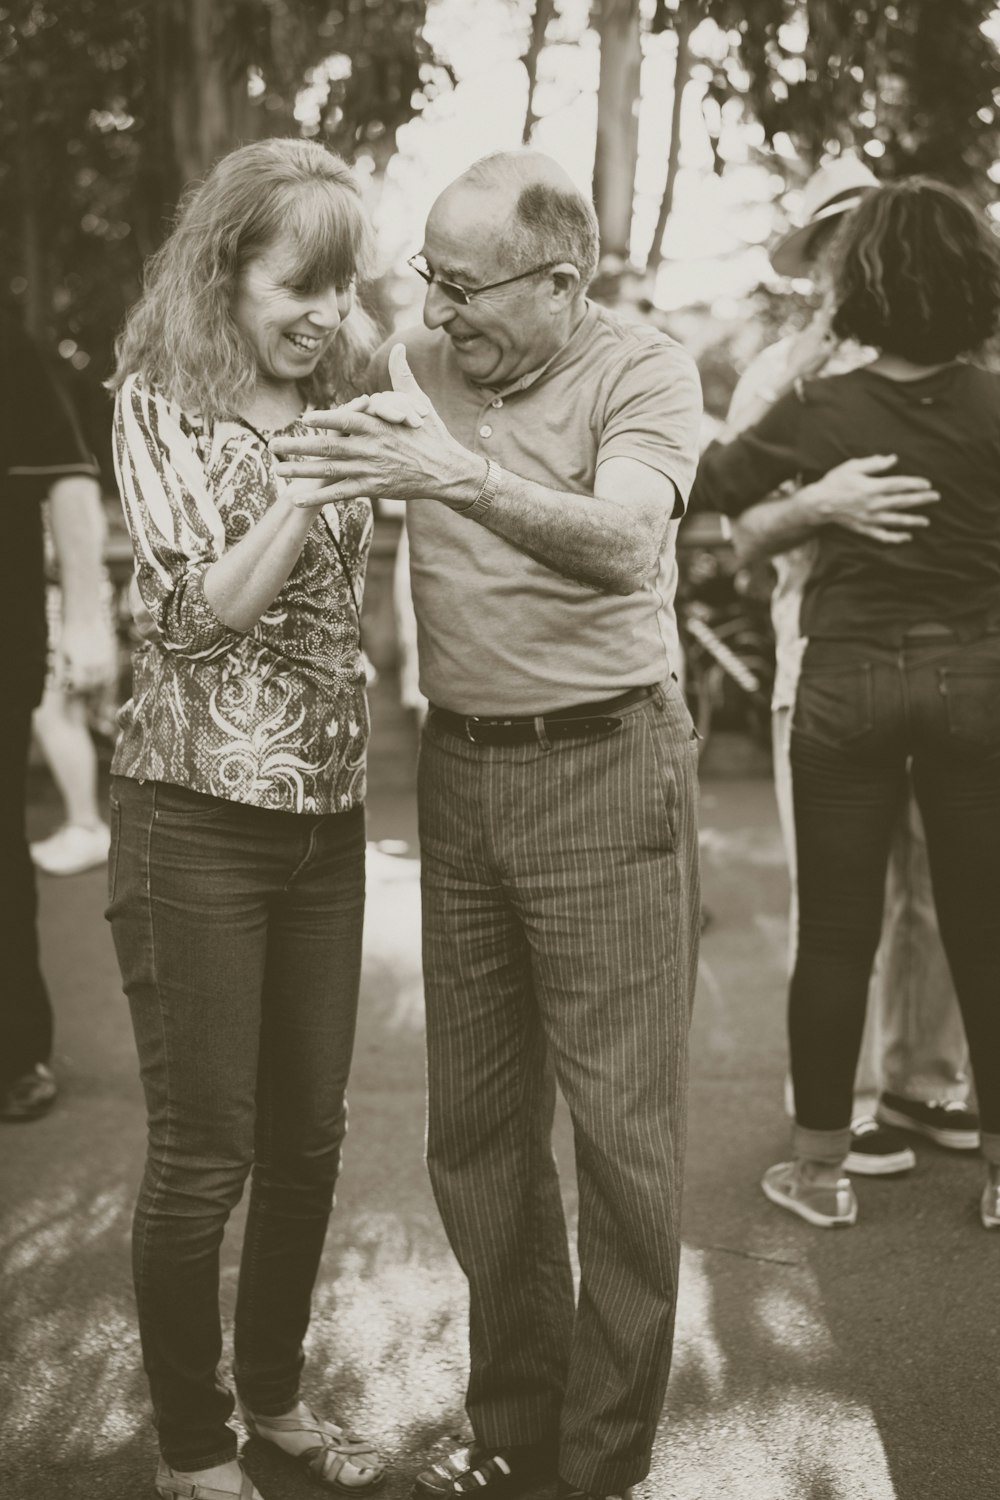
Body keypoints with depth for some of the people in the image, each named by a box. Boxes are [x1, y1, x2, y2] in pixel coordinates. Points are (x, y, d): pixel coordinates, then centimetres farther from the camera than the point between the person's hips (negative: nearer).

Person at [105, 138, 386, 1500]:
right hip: (198, 814, -5)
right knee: (202, 1152, 3)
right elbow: (197, 605, -12)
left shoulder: (342, 406, 10)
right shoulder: (160, 402, -4)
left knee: (310, 1133, 13)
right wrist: (311, 482, -20)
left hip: (329, 814, 5)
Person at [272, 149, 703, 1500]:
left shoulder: (644, 375, -8)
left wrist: (458, 478, -37)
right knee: (473, 1120, 11)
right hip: (459, 768, 5)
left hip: (606, 769, -4)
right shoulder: (411, 368, 5)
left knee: (622, 1125, 1)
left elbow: (622, 544, -26)